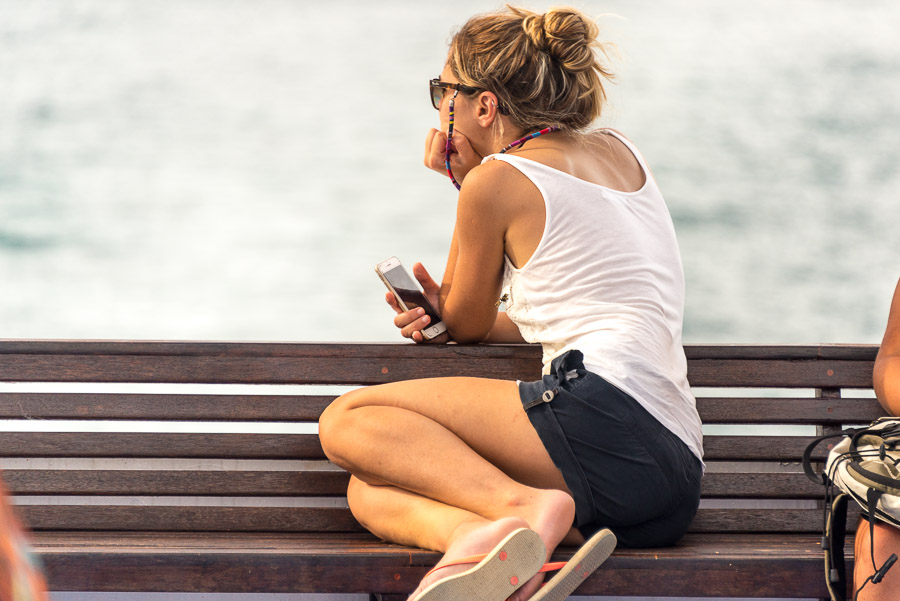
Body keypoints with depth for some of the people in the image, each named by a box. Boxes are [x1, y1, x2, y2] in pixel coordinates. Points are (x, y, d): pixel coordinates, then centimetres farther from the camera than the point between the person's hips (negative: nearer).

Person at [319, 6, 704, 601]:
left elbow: (468, 325, 13)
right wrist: (448, 314, 19)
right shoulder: (620, 153, 24)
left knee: (347, 421, -5)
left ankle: (523, 505, -25)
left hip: (608, 415, -9)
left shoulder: (497, 179, 0)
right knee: (371, 491, 4)